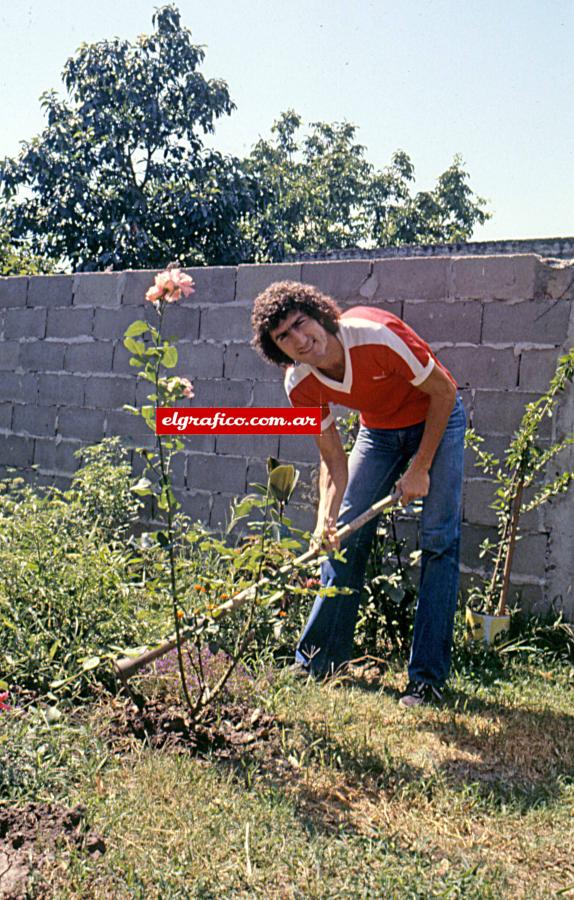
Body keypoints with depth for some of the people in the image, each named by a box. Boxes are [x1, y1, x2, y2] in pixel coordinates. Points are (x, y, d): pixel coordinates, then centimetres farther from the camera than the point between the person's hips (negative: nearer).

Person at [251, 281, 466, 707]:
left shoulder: (377, 334, -34)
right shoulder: (300, 385, -18)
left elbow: (444, 390, -20)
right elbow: (333, 460, -11)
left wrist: (420, 468, -19)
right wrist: (326, 517, -29)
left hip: (436, 418, -4)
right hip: (378, 429, 4)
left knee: (439, 539, -11)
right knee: (346, 535, -1)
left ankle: (428, 678, -3)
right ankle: (316, 663, 12)